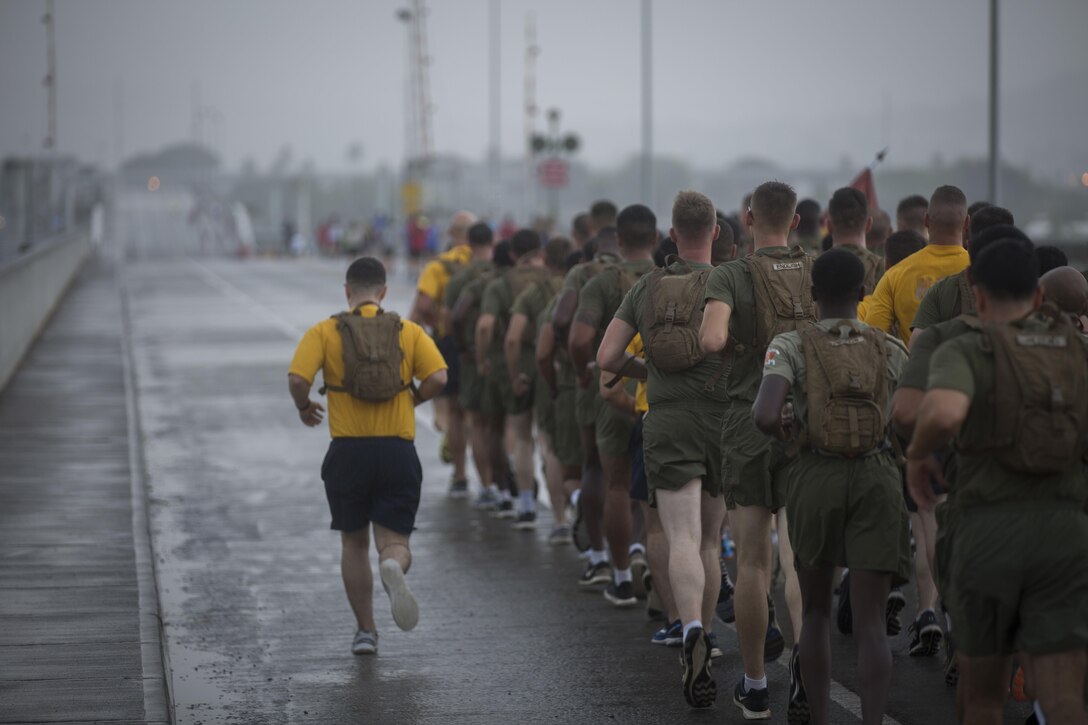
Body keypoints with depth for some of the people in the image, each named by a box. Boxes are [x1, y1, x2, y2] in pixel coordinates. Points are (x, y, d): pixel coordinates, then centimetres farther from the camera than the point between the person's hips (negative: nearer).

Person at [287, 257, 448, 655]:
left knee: (353, 543, 17)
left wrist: (304, 407, 8)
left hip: (347, 453, 0)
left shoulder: (324, 332, 1)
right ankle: (392, 568, -32)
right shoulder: (409, 332, 4)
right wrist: (410, 400, 11)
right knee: (395, 543, 4)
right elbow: (438, 377, -8)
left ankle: (365, 630, 18)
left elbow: (297, 378, -13)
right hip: (398, 453, 0)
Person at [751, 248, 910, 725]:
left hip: (816, 477, 0)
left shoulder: (791, 347, -5)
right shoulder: (891, 351, 2)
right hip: (877, 479, 0)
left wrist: (783, 430, 2)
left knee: (816, 611, 18)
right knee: (870, 623, -3)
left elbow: (764, 416, -19)